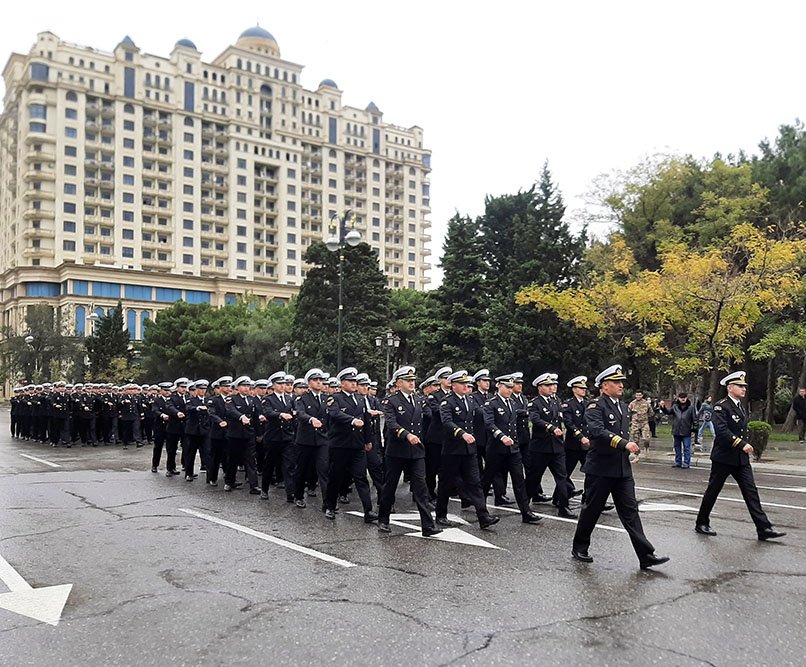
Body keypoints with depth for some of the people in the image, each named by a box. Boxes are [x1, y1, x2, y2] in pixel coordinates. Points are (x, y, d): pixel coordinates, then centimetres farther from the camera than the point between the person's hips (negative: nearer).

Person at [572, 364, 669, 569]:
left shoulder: (623, 406, 14)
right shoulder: (595, 406, -12)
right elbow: (598, 431, -28)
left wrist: (629, 447, 15)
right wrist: (625, 444, -34)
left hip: (622, 468, 6)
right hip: (600, 468, -6)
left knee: (630, 510, 3)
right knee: (591, 509, 6)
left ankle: (646, 555, 2)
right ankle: (579, 548, 22)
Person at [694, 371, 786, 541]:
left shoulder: (740, 407, 12)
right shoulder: (721, 406, -14)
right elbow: (722, 430, -25)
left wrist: (745, 446, 13)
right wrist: (742, 444, -28)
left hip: (741, 458, 7)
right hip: (723, 457, -7)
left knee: (751, 491, 1)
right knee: (713, 491, 5)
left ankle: (764, 529, 0)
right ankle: (701, 524, 18)